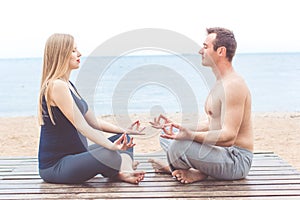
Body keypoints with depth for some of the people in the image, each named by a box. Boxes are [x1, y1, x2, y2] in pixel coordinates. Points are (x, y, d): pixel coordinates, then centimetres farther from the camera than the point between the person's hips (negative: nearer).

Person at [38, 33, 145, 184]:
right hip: (54, 166, -11)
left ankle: (124, 172, -14)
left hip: (72, 157, 11)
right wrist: (112, 146, -32)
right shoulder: (56, 86, -17)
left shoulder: (68, 85, 14)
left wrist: (125, 131, 8)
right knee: (109, 155, -35)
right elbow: (81, 126, -24)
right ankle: (123, 169, -5)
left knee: (124, 138, 12)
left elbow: (95, 123, 14)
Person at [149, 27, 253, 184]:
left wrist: (190, 135, -39)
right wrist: (177, 127, 11)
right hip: (223, 152, 11)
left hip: (237, 160, -11)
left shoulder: (233, 85, -20)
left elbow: (228, 137, -28)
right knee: (166, 135, 16)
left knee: (179, 146, -33)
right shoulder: (220, 83, 14)